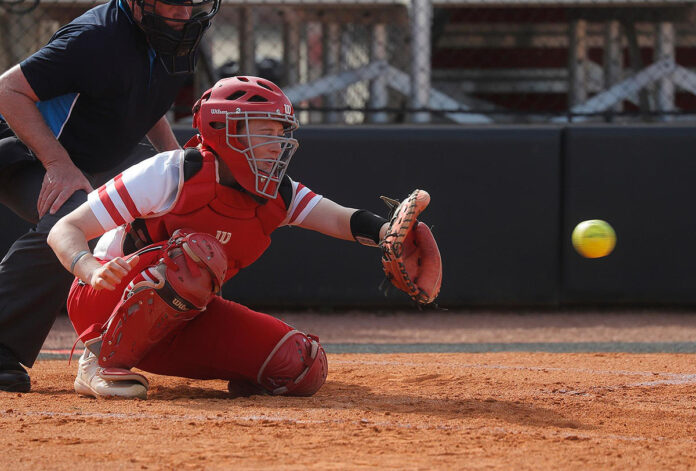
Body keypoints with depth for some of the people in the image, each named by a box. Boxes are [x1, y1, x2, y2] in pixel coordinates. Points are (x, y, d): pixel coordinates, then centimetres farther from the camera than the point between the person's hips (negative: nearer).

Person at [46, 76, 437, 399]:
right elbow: (65, 231, -19)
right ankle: (103, 360, -21)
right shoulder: (173, 174, -20)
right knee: (199, 254, -37)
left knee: (304, 368, -16)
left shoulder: (276, 195, -2)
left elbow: (340, 219, -18)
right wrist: (93, 269, -41)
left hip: (183, 315, 5)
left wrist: (390, 234, -40)